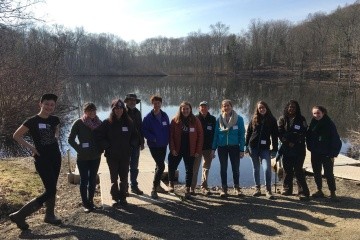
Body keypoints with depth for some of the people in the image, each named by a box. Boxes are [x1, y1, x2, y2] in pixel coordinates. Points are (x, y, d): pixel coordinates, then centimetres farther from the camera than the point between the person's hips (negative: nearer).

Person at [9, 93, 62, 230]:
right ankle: (19, 215, 1)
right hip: (42, 159, -6)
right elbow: (16, 136, -6)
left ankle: (49, 215, 31)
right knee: (50, 191, -9)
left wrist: (56, 137, 6)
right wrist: (30, 147, -11)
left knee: (52, 188, 15)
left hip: (55, 157, 7)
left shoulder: (54, 120, 3)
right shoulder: (32, 121, -13)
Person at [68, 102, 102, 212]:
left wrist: (100, 148, 0)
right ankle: (85, 203, 15)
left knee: (93, 179, 11)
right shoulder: (78, 123, -9)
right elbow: (71, 139, -4)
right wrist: (79, 149, -10)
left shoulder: (99, 123, 1)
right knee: (84, 180, 4)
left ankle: (91, 201, 25)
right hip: (83, 157, -3)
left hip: (95, 157, 3)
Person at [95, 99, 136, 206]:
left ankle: (123, 197, 22)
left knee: (124, 178, 9)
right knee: (114, 178, 8)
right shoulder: (107, 123, -7)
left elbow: (134, 136, 13)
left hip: (125, 155, 2)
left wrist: (131, 145, 0)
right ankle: (115, 198, 20)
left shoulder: (129, 122, 2)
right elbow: (98, 136, -6)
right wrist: (107, 147, -10)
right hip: (112, 156, -2)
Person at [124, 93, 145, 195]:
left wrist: (142, 142, 9)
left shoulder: (137, 113, 8)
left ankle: (134, 186, 23)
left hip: (136, 143, 5)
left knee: (134, 166, 12)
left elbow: (140, 128, 11)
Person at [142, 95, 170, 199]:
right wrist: (153, 138, -18)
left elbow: (168, 129, 11)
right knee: (161, 166, -13)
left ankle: (157, 185, 33)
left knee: (159, 165, 17)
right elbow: (144, 131, -11)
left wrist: (167, 139, 2)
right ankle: (154, 189, -3)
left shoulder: (164, 116, 4)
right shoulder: (148, 117, -10)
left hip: (163, 145, 6)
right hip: (154, 146, -5)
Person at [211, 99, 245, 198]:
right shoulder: (219, 119, 2)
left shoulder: (238, 119, -4)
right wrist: (213, 149, -1)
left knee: (235, 168, 8)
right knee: (223, 168, 10)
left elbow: (242, 135, -4)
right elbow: (215, 134, 4)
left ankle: (237, 188, 24)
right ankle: (224, 188, 20)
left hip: (234, 147, -1)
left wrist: (242, 149, -8)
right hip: (222, 147, 2)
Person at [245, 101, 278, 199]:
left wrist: (274, 149, -2)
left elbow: (274, 136, 2)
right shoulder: (254, 119, 6)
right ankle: (257, 188, 21)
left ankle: (268, 190, -4)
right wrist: (247, 145, 3)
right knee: (256, 168, 10)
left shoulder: (272, 120, 2)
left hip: (265, 147, -2)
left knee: (267, 168, -15)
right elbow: (248, 132, 9)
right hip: (253, 146, 2)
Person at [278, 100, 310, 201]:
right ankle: (287, 189, 21)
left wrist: (294, 142, -12)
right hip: (286, 148, 2)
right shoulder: (282, 119, 8)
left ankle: (303, 192, -2)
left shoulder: (301, 120, 4)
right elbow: (280, 133, 0)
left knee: (298, 170, -7)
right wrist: (287, 142, -11)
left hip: (298, 149, -2)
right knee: (287, 169, 8)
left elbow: (303, 134, -3)